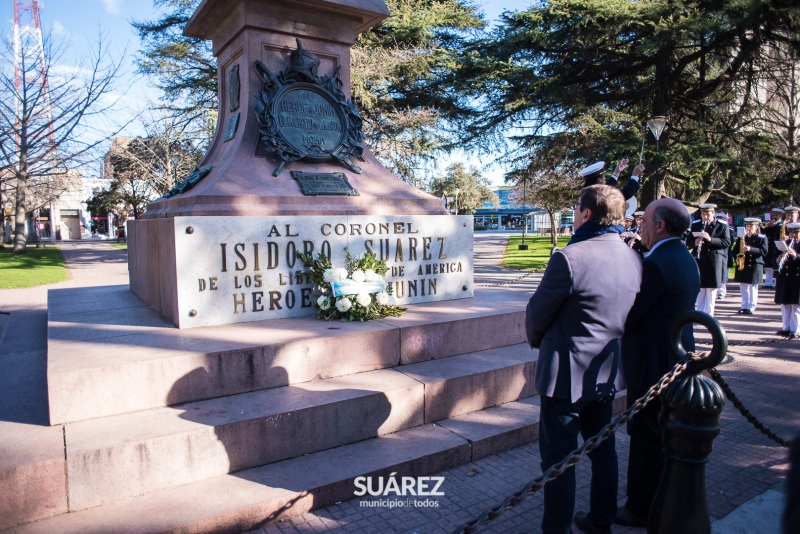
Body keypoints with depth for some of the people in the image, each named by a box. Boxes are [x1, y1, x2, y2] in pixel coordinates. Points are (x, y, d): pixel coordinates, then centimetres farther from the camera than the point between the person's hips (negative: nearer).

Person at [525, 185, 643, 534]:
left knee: (558, 456, 6)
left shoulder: (570, 257, -23)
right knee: (602, 446, 21)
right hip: (608, 372, 8)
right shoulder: (634, 260, 0)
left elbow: (537, 312, -14)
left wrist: (537, 340, 6)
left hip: (567, 373, -8)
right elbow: (626, 314, 9)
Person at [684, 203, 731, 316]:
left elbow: (727, 242, -7)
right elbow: (688, 242, 9)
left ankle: (708, 315, 7)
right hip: (699, 261, 3)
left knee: (711, 290, 0)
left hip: (715, 262, -2)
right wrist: (695, 243, -14)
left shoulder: (722, 226, 2)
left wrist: (711, 239, -22)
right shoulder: (695, 225, 11)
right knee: (700, 289, 6)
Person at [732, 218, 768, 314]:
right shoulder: (741, 238, 13)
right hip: (742, 266, 4)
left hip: (755, 266, -4)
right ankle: (744, 306, 14)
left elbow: (764, 251, -10)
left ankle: (751, 307, 4)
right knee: (743, 288, 7)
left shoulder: (762, 239, 2)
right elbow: (734, 251, 13)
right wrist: (737, 258, -8)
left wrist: (750, 249, -23)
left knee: (752, 288, 0)